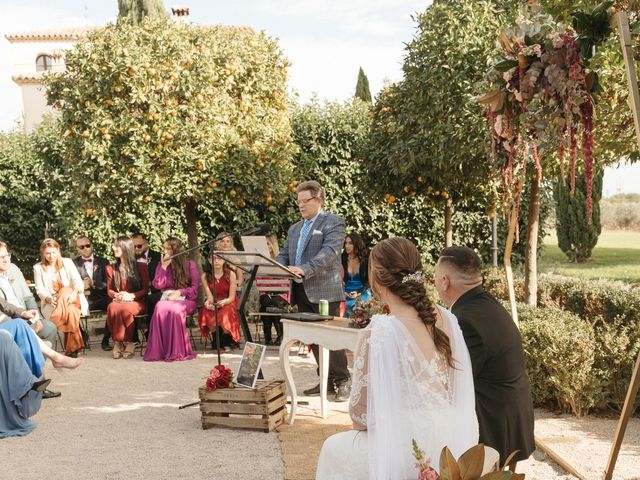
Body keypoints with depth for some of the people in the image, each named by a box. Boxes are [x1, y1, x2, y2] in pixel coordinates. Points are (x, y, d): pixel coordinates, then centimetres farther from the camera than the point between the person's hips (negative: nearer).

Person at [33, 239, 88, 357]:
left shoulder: (67, 263, 8)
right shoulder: (38, 268, 7)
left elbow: (78, 282, -1)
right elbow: (40, 290, 0)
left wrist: (74, 292, -24)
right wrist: (49, 298, -22)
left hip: (72, 300, 1)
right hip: (51, 303, -1)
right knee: (70, 311, -35)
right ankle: (74, 347, -26)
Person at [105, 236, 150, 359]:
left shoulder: (141, 266, 7)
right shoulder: (111, 268, 17)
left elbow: (146, 289, 3)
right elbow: (109, 290, 14)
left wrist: (132, 296, -14)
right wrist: (117, 295, -9)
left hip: (136, 302, -2)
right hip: (118, 301, 3)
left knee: (125, 308, -38)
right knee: (112, 307, -35)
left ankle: (129, 342, -25)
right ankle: (117, 342, -28)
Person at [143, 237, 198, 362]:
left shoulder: (190, 264, 6)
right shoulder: (161, 264, 16)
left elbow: (194, 288, 3)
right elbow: (158, 285, 4)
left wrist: (179, 292, -12)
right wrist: (164, 267, -3)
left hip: (184, 299, -2)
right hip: (167, 297, 2)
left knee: (175, 309, -38)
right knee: (160, 308, -35)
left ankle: (177, 351, -34)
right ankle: (158, 350, -35)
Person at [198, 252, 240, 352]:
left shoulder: (230, 274, -4)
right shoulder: (205, 276, 2)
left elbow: (231, 297, -6)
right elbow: (209, 297, -3)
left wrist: (223, 302, -28)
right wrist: (209, 302, -27)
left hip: (228, 303, -2)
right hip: (213, 305, 2)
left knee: (226, 315, -36)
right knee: (207, 315, -33)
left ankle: (226, 343, -6)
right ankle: (217, 342, -4)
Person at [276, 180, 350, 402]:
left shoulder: (333, 223, -4)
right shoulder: (294, 228, 20)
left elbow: (329, 253, -17)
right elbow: (284, 254, 18)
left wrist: (304, 269, -30)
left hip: (324, 290, -7)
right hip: (302, 292, 7)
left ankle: (343, 381, 6)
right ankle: (327, 380, 19)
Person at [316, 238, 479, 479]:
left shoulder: (378, 334, -20)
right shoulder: (447, 320, -2)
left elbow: (362, 414, -11)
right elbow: (456, 390, 9)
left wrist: (359, 423, 11)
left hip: (408, 454, -6)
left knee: (334, 449, 24)